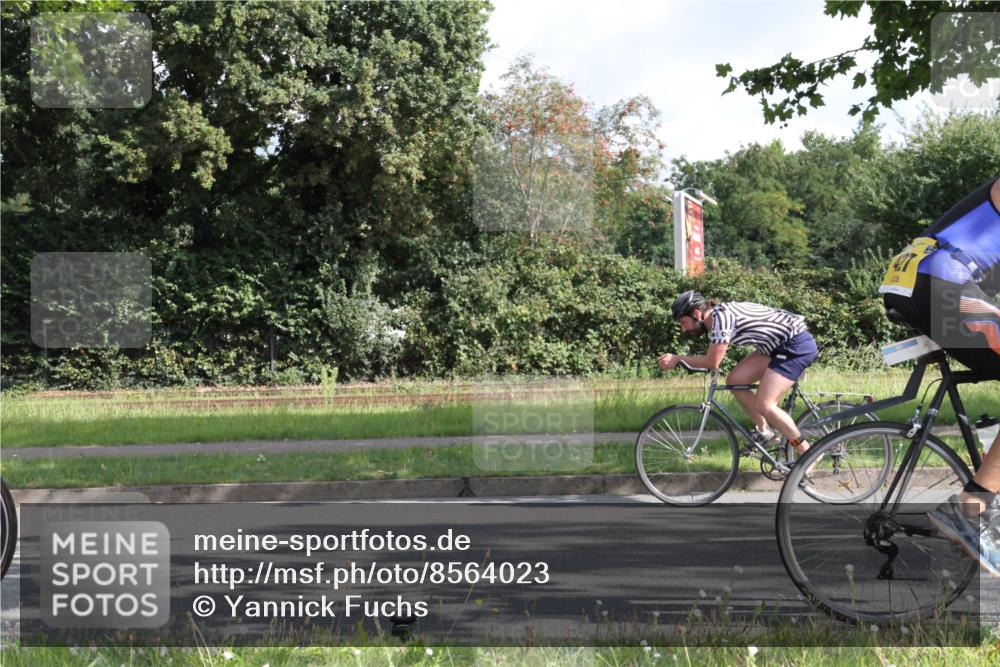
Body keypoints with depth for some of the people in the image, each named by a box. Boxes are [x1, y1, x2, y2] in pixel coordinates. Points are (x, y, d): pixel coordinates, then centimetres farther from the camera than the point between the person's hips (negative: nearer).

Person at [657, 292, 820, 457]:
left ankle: (808, 454, -2)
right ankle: (764, 432, 16)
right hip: (780, 344, 10)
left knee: (763, 404, -14)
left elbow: (712, 363, -18)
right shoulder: (718, 315, 7)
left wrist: (678, 358, -10)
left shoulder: (721, 316, -21)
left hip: (798, 344, -10)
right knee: (735, 380, 4)